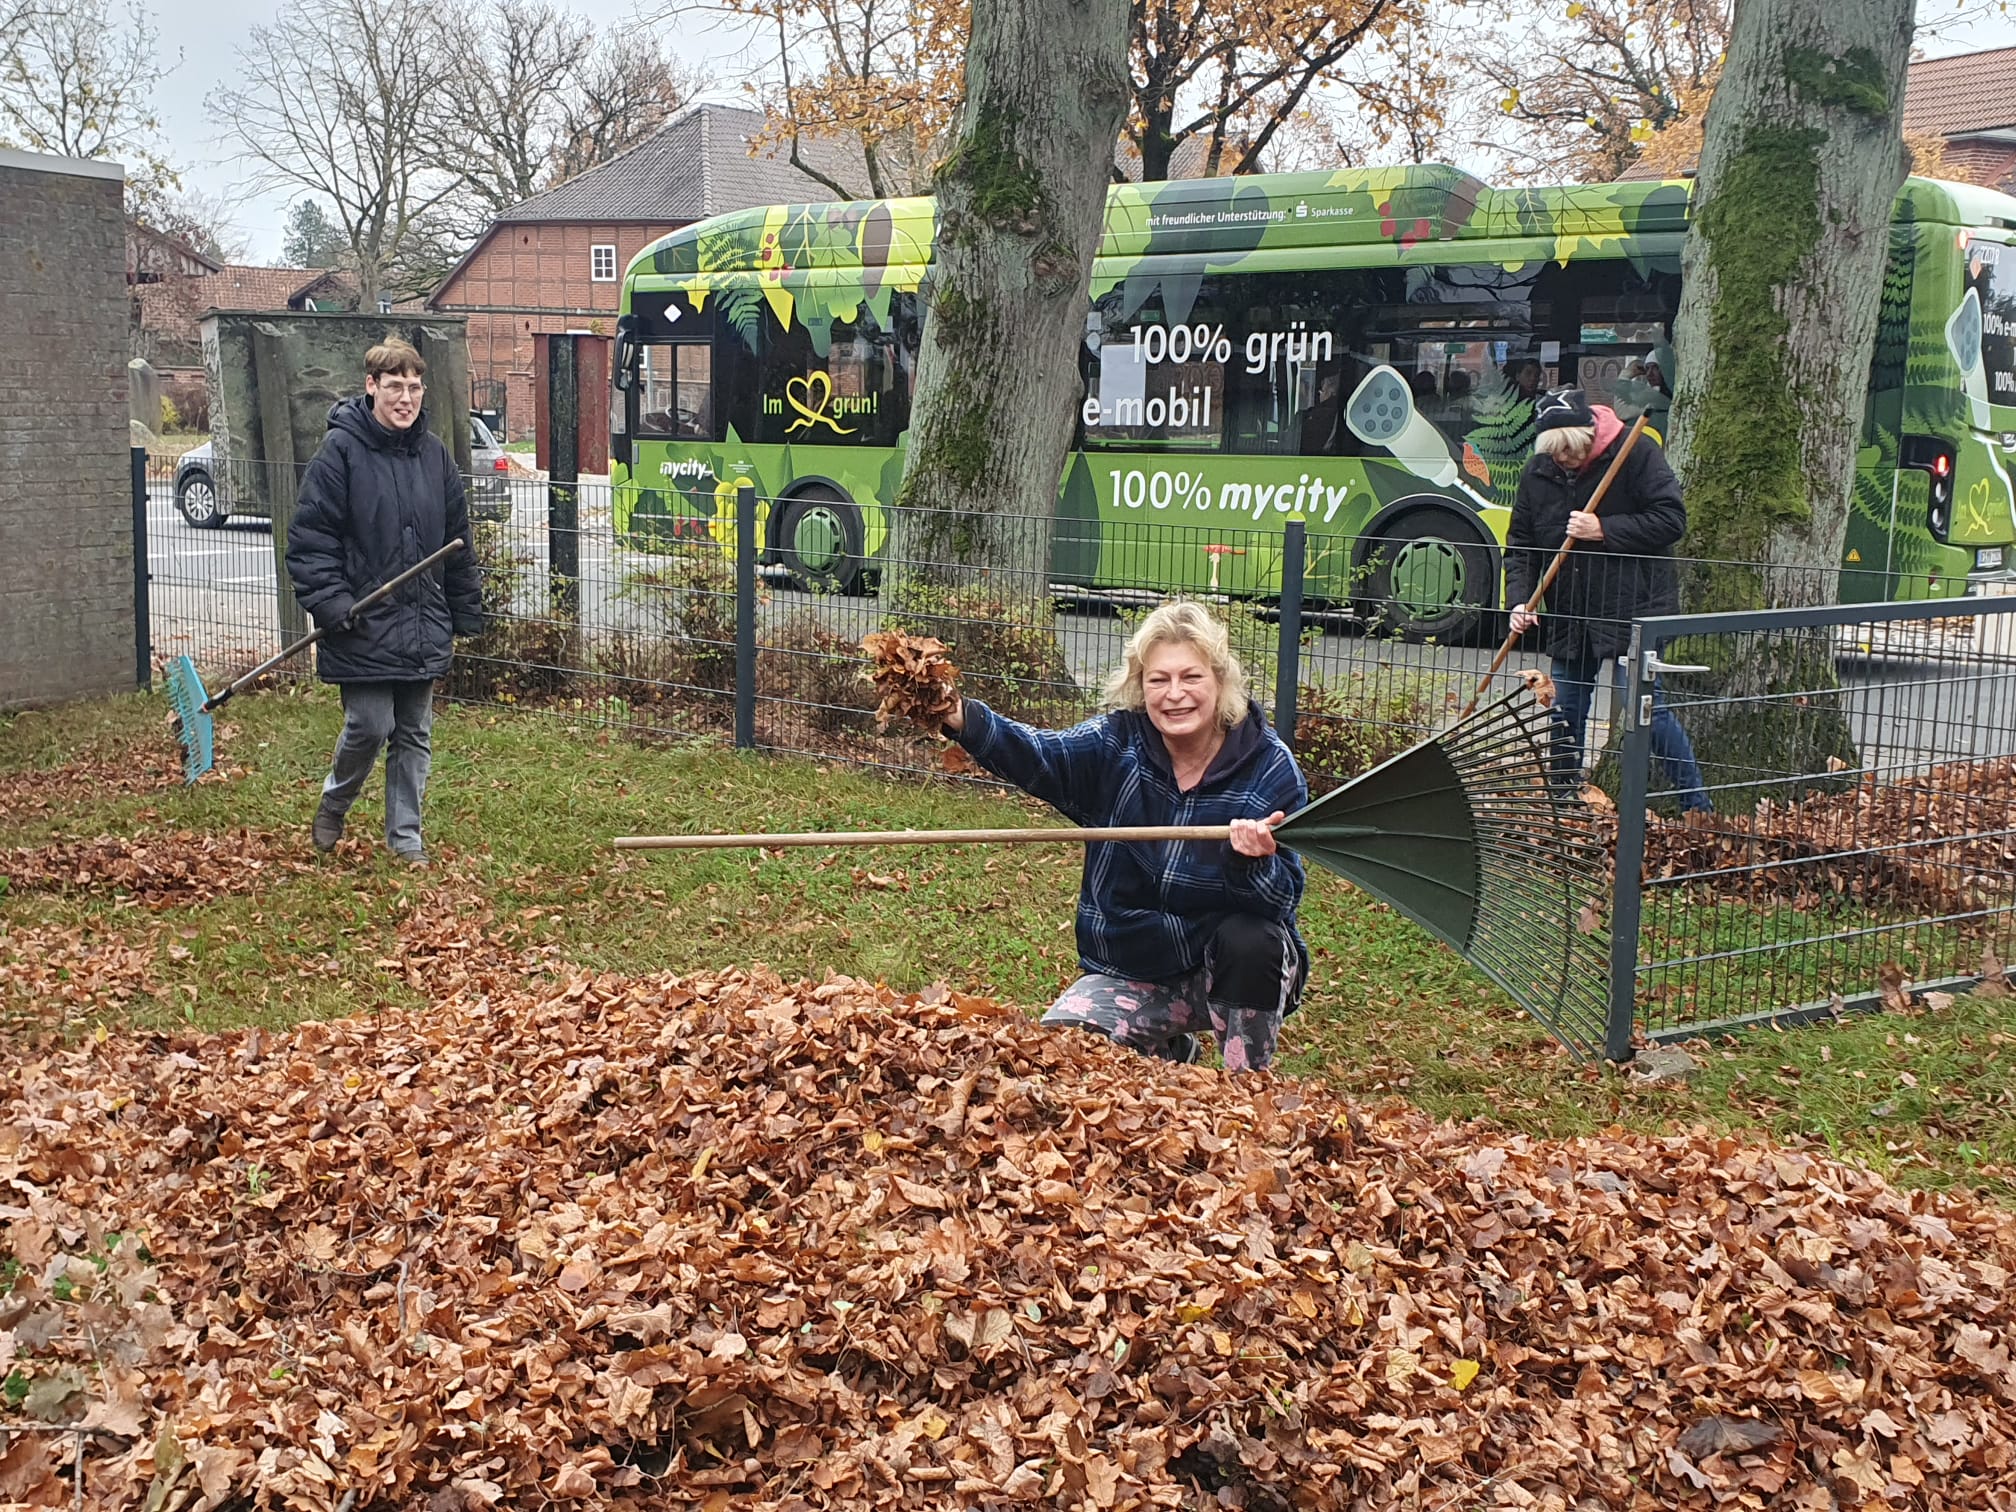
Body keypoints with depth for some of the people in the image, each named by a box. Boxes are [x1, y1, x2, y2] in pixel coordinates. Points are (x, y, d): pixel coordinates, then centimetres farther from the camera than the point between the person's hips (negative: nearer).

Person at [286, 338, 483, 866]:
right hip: (363, 625, -5)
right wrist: (330, 602, -18)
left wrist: (464, 616, 13)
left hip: (423, 628, 5)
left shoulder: (434, 454, 8)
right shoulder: (342, 451, -8)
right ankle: (334, 802, 24)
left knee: (415, 734, 9)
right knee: (369, 727, -4)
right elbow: (309, 535, -9)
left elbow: (458, 541, 14)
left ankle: (405, 835, 20)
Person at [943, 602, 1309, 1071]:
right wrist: (965, 721, -47)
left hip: (1233, 967, -2)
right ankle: (1167, 1051, 17)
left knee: (1249, 939, -34)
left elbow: (1284, 898, -18)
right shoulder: (1117, 744, -8)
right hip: (1131, 971, 2)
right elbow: (1040, 756, -28)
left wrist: (1254, 862, -42)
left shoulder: (1270, 768, -13)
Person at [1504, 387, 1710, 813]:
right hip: (1569, 615, 5)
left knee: (1642, 705, -10)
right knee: (1565, 714, 10)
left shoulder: (1636, 453, -10)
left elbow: (1671, 521, -14)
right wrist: (1520, 600, -7)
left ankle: (1697, 805, 0)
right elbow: (1519, 545, 7)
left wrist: (1604, 530, -20)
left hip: (1633, 607, -5)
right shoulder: (1538, 471, 4)